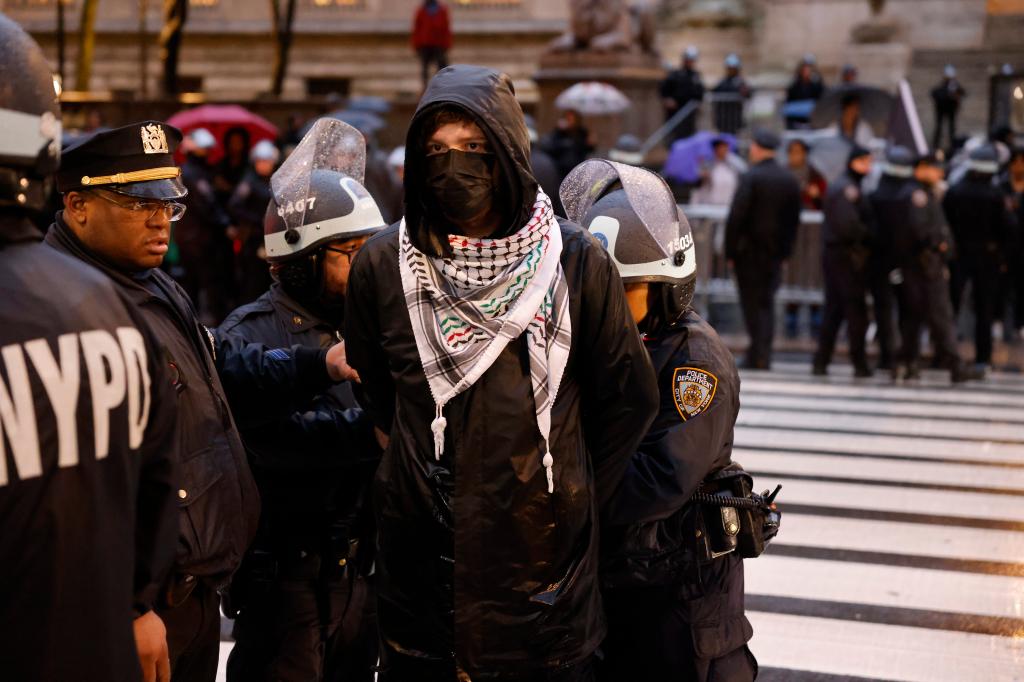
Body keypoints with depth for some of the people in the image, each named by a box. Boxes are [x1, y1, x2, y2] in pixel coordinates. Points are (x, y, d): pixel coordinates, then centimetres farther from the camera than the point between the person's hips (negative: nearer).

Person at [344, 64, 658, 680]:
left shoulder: (576, 261, -5)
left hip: (544, 561, -1)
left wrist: (570, 502, 7)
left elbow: (630, 399, 4)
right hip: (419, 556, 1)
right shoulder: (383, 265, -1)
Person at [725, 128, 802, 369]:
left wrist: (730, 251, -8)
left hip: (750, 250, -5)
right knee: (766, 303, 13)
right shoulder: (790, 180, 6)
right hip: (776, 252, 5)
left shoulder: (751, 178, -12)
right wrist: (785, 249, 15)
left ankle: (760, 356, -4)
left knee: (752, 304, 0)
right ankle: (761, 355, 13)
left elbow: (736, 217, -15)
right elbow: (794, 219, 10)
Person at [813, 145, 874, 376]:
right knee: (856, 310, -5)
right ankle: (859, 363, -2)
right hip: (847, 255, -10)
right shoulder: (847, 189, -13)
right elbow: (848, 225, -22)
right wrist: (868, 237, -10)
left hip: (833, 252, 10)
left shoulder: (843, 187, 19)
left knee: (833, 310, 11)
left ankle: (821, 362, 11)